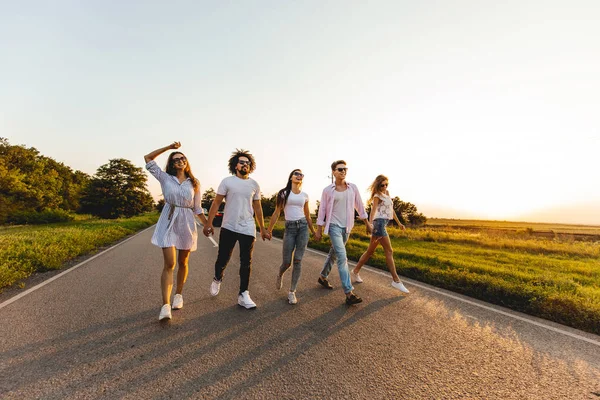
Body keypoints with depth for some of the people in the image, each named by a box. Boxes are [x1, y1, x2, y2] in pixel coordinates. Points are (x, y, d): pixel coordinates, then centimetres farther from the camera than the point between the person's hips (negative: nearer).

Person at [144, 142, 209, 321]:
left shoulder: (194, 183, 7)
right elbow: (147, 158, 4)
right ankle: (165, 306, -9)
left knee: (183, 263, 12)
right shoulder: (165, 178, 5)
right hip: (168, 223, -2)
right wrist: (169, 147, 1)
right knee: (169, 264, -11)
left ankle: (178, 295, 31)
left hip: (187, 223, 2)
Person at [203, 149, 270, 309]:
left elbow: (257, 208, 11)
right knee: (222, 259, 9)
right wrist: (209, 223, -8)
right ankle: (217, 279, 41)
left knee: (246, 263, 4)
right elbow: (216, 203, -1)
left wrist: (263, 228, 11)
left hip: (248, 229, 2)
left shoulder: (254, 185, 7)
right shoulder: (227, 181, -1)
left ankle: (243, 294, 15)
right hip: (228, 228, -2)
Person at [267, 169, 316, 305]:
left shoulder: (305, 195, 11)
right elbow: (277, 213, 2)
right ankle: (280, 275, 37)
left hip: (303, 227, 2)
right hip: (289, 228, -2)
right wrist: (269, 230, 0)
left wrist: (313, 232, 20)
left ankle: (292, 292, 11)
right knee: (287, 262, 1)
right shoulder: (284, 193, 3)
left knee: (297, 261, -2)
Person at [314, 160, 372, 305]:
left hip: (346, 227, 4)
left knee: (334, 254, 18)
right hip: (334, 226, -4)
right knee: (342, 257, -13)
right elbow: (322, 210, -1)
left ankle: (323, 277, 39)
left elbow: (359, 206, 10)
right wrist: (319, 230, -2)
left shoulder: (353, 187, 3)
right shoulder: (327, 190, -5)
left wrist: (367, 223, 11)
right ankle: (349, 294, -10)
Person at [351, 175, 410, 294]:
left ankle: (356, 271, 22)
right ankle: (396, 280, -2)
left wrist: (399, 223, 30)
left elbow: (391, 209, 27)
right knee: (389, 251, -7)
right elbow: (373, 210, -18)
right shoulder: (377, 195, -4)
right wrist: (370, 224, -32)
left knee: (370, 251, 12)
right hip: (379, 222, -9)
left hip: (384, 224, 9)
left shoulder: (387, 194, 20)